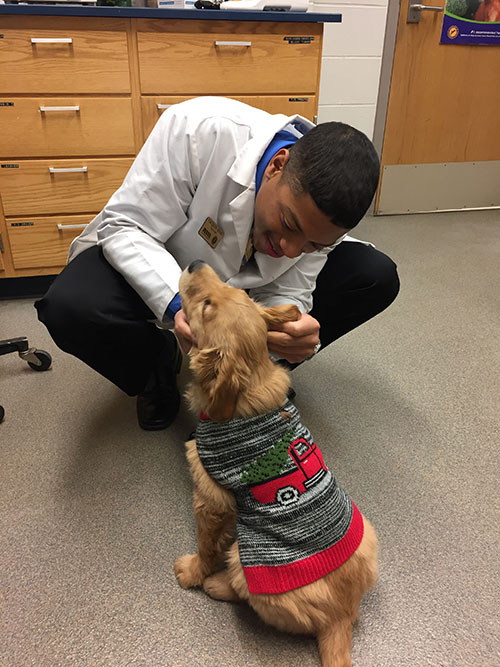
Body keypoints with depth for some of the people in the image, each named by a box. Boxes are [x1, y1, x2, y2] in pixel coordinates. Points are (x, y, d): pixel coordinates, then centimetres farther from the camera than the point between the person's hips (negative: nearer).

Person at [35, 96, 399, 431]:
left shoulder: (324, 204, -21)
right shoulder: (199, 129, -35)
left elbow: (286, 294, -17)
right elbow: (125, 226, -28)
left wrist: (294, 333, -41)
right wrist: (178, 303, -45)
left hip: (243, 280, 3)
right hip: (159, 263, -2)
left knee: (377, 277, -14)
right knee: (69, 307, -35)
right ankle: (158, 362, 1)